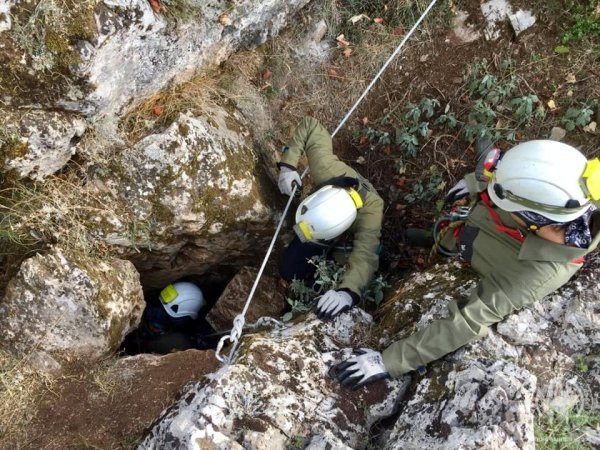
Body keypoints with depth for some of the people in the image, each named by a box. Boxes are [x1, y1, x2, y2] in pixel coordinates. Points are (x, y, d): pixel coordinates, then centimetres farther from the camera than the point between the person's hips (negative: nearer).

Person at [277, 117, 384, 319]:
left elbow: (365, 256, -64)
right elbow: (309, 125, -31)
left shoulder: (370, 213, -50)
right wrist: (288, 164, -37)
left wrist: (349, 291, -84)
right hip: (324, 225, 3)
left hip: (349, 239, -3)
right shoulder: (326, 169, -44)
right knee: (289, 272, 1)